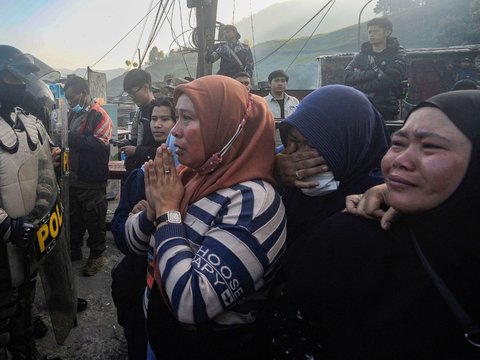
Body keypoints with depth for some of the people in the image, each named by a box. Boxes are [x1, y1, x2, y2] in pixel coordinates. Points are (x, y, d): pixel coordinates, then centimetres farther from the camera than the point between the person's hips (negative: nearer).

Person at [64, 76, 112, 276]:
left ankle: (97, 255, 20)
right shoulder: (74, 114, 11)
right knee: (73, 217, 20)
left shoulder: (100, 116, -12)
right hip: (73, 176, 8)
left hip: (92, 179, -8)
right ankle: (74, 250, 36)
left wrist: (70, 136, -22)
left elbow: (99, 144, -25)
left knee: (94, 220, 5)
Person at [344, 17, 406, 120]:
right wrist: (375, 72, -10)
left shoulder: (398, 55, 8)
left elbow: (386, 82, -9)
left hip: (384, 109, -3)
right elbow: (348, 77, -1)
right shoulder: (362, 54, 18)